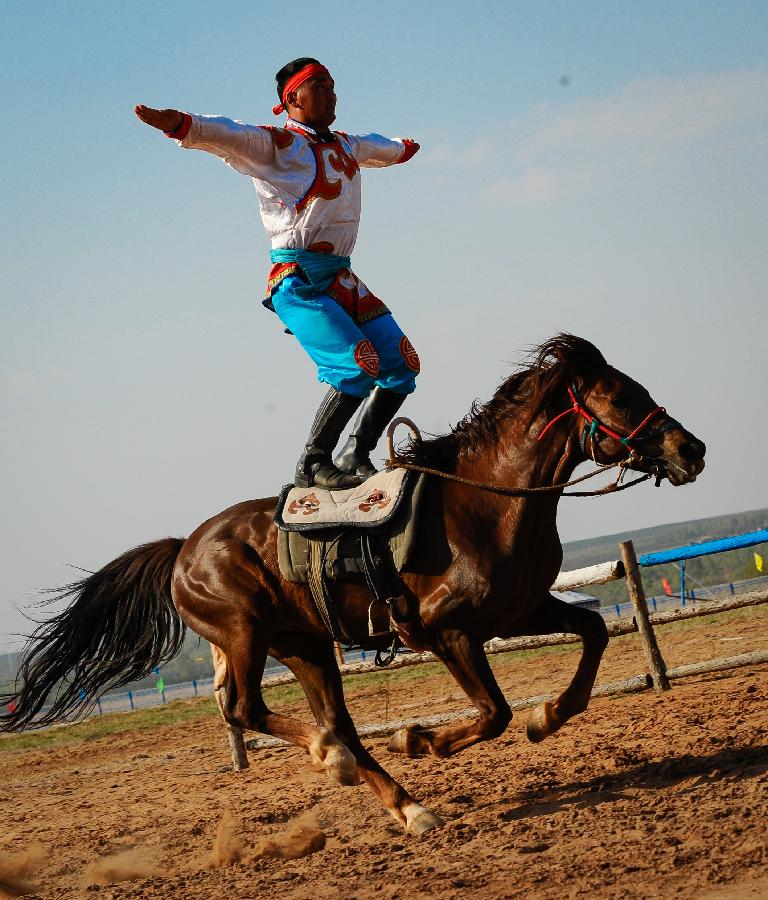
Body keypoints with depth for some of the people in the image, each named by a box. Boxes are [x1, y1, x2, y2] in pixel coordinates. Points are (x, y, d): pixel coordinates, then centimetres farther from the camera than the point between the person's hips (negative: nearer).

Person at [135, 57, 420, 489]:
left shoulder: (346, 146, 19)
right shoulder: (274, 144, -4)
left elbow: (379, 148, 43)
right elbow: (226, 134, -21)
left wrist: (404, 147, 64)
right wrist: (180, 124, -41)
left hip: (342, 279, 8)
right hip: (299, 282, -8)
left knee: (403, 365, 3)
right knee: (359, 367, -21)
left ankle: (356, 457, 13)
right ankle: (313, 465, -10)